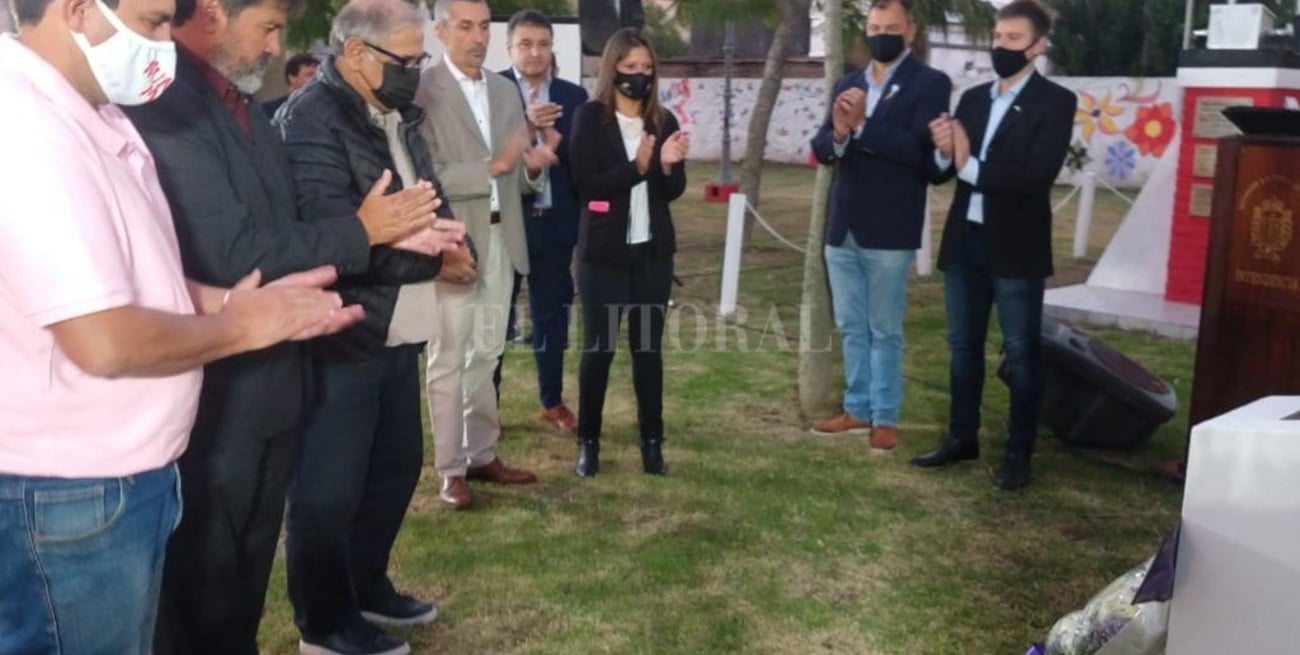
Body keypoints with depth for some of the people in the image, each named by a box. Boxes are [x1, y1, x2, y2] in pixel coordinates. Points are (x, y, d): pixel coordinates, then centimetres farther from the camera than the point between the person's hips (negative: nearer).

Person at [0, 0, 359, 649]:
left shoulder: (88, 116, 7)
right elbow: (104, 341, -29)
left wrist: (229, 301, 0)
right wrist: (237, 326, -14)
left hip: (111, 469, 9)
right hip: (80, 485, -9)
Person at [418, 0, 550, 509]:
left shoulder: (506, 90, 13)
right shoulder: (422, 90, -10)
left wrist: (532, 165, -8)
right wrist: (493, 167, -24)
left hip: (501, 238, 7)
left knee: (486, 354, 14)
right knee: (449, 359, 2)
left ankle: (483, 454, 25)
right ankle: (451, 469, 11)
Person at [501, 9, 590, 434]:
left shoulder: (573, 96, 6)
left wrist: (556, 139, -17)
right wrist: (525, 126, -26)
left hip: (555, 221, 4)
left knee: (552, 312, 13)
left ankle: (552, 402, 28)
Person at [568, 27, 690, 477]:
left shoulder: (664, 121, 7)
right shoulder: (590, 117, -4)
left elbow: (675, 191, 4)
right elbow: (586, 185, -14)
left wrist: (668, 164, -17)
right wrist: (638, 166, -25)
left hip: (653, 250, 3)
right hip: (604, 250, -3)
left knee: (649, 346, 7)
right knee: (598, 346, 2)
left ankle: (652, 442, 15)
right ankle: (588, 441, 15)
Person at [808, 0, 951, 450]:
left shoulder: (930, 84, -5)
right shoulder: (848, 85, 13)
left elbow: (920, 150, -18)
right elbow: (820, 149, 6)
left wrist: (862, 126, -24)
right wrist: (837, 135, -17)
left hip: (889, 231, -6)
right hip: (842, 228, 6)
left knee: (885, 330, 3)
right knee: (851, 328, 13)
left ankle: (884, 418, 14)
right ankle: (857, 410, 24)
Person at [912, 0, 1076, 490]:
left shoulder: (1055, 101, -6)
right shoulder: (972, 98, 11)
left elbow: (1038, 176, -19)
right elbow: (942, 173, 6)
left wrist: (971, 166, -16)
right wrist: (944, 152, -16)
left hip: (1016, 247, -5)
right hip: (964, 241, 6)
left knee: (1021, 352, 4)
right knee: (963, 345, 13)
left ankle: (1018, 453, 14)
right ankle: (962, 437, 26)